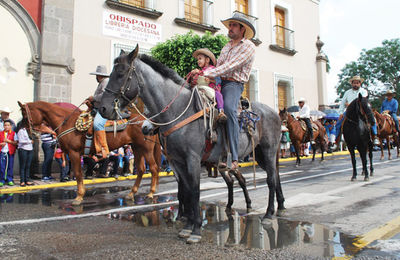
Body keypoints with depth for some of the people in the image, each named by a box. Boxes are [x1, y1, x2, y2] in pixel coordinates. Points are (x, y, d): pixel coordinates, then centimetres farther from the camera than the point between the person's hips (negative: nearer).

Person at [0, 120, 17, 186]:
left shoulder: (13, 133, 4)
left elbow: (16, 143, -3)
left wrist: (9, 141, -13)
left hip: (10, 152, -1)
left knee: (10, 167, 4)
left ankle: (10, 180, 13)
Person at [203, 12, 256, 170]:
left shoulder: (248, 46, 0)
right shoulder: (226, 47, 26)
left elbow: (232, 66, -13)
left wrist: (210, 73, -21)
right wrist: (203, 74, 5)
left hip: (234, 84, -8)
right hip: (219, 82, 8)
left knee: (229, 108, -35)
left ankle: (234, 158, -37)